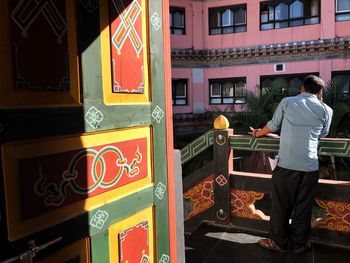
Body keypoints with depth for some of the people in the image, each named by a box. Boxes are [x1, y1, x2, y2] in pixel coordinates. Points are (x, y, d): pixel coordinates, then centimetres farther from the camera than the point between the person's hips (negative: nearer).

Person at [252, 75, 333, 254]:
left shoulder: (287, 102, 5)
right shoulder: (326, 110, 8)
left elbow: (272, 126, 13)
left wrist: (258, 133, 32)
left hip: (286, 164, -1)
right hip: (310, 167, 2)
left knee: (281, 206, 10)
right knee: (303, 208, 14)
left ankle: (279, 242, 23)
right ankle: (299, 244, 28)